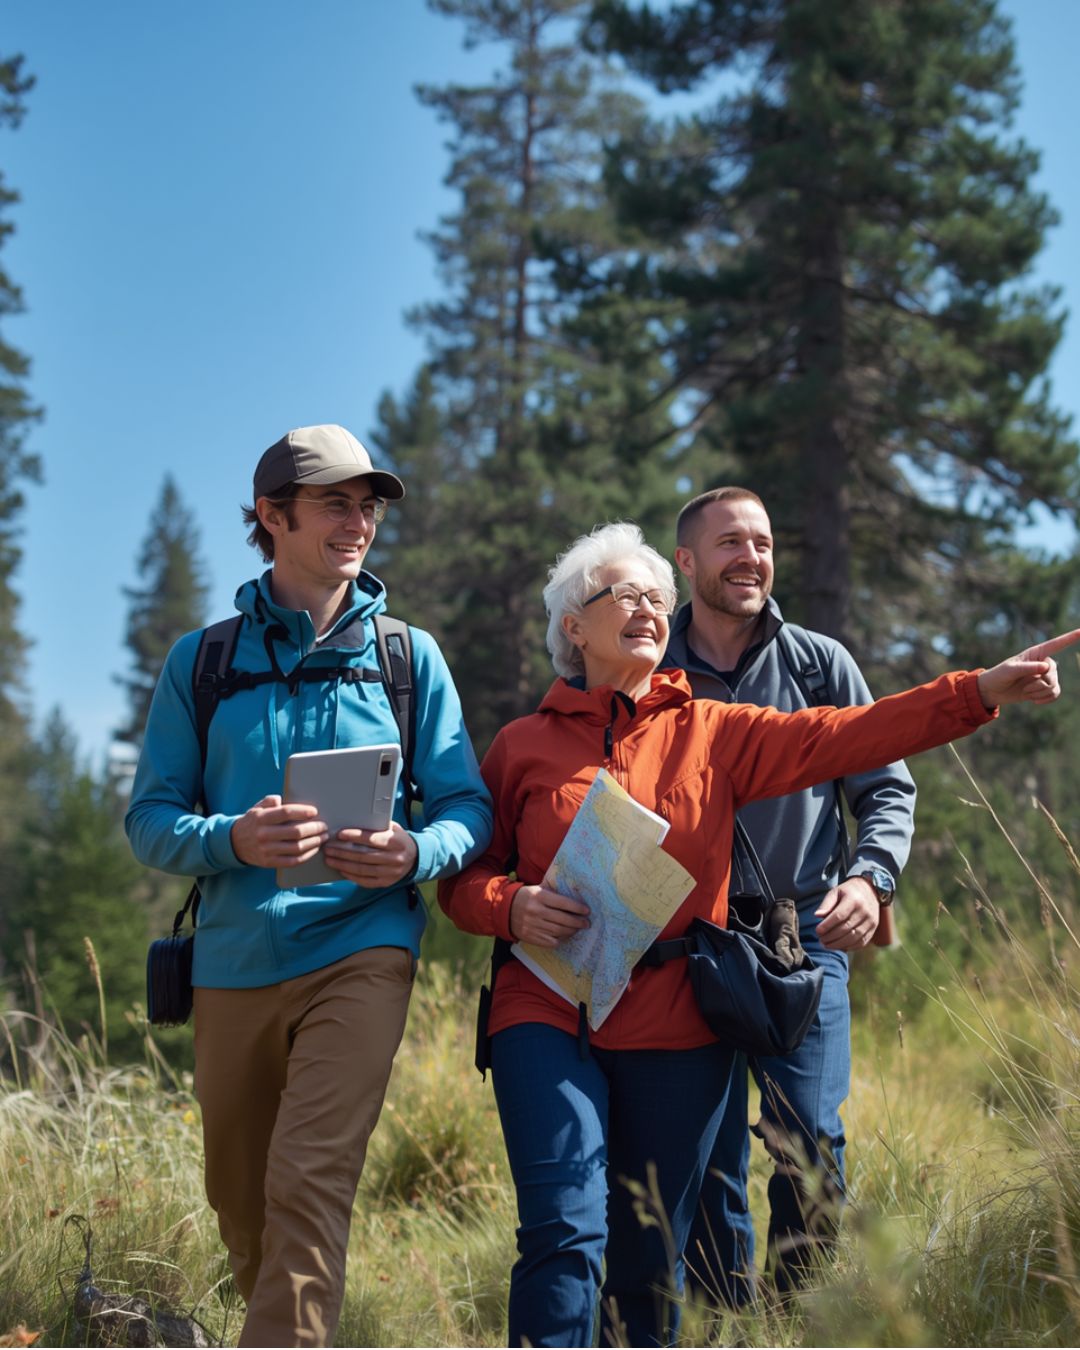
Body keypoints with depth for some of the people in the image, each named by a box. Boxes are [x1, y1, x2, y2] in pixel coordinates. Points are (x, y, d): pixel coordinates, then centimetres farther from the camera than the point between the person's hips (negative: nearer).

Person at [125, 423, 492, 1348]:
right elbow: (150, 819, 3)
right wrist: (234, 840, -19)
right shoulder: (202, 661, 6)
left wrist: (417, 853, -18)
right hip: (234, 961, 2)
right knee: (240, 1203, 13)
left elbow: (470, 809, 5)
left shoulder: (409, 656, 6)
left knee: (310, 1181, -18)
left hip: (360, 950, -2)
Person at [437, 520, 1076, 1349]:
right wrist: (511, 906, -13)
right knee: (567, 1233, -15)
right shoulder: (524, 746, 7)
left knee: (652, 1261, 8)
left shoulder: (712, 733, 9)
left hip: (675, 1030, 2)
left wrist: (981, 691, -10)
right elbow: (463, 881, 10)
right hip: (549, 1014, -2)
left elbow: (841, 736, -1)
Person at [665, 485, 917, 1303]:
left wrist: (871, 877, -13)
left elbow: (888, 789, 6)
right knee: (708, 1162, 3)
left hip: (803, 937, 0)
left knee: (811, 1143, -9)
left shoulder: (820, 665, 6)